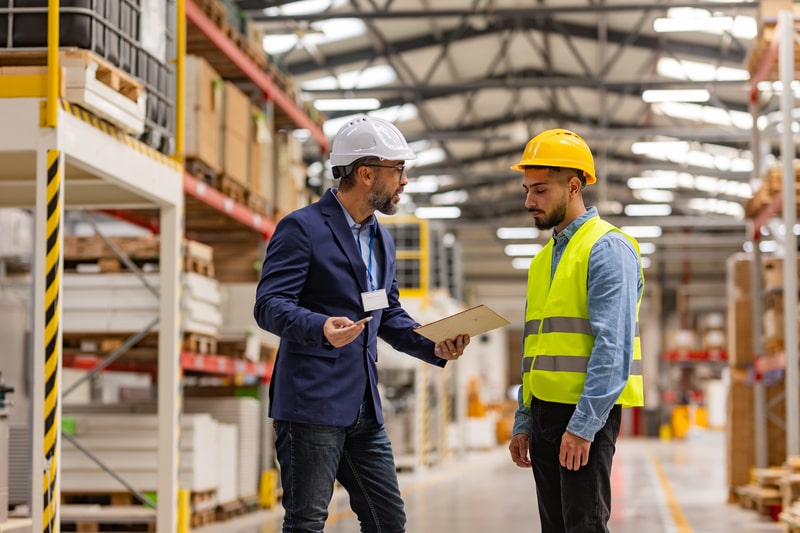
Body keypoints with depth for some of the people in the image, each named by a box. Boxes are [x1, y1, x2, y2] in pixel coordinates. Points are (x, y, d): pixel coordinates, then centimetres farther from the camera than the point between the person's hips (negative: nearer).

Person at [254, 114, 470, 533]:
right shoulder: (302, 228, -9)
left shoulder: (381, 239, 19)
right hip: (311, 404, -8)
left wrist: (435, 347, 6)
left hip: (363, 408, 8)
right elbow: (269, 305, -17)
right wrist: (321, 328, -36)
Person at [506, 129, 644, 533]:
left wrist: (583, 425, -20)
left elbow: (614, 346, -17)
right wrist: (523, 422, 16)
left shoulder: (607, 248, -9)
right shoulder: (544, 259, 18)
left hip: (586, 413, -8)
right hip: (545, 410, 8)